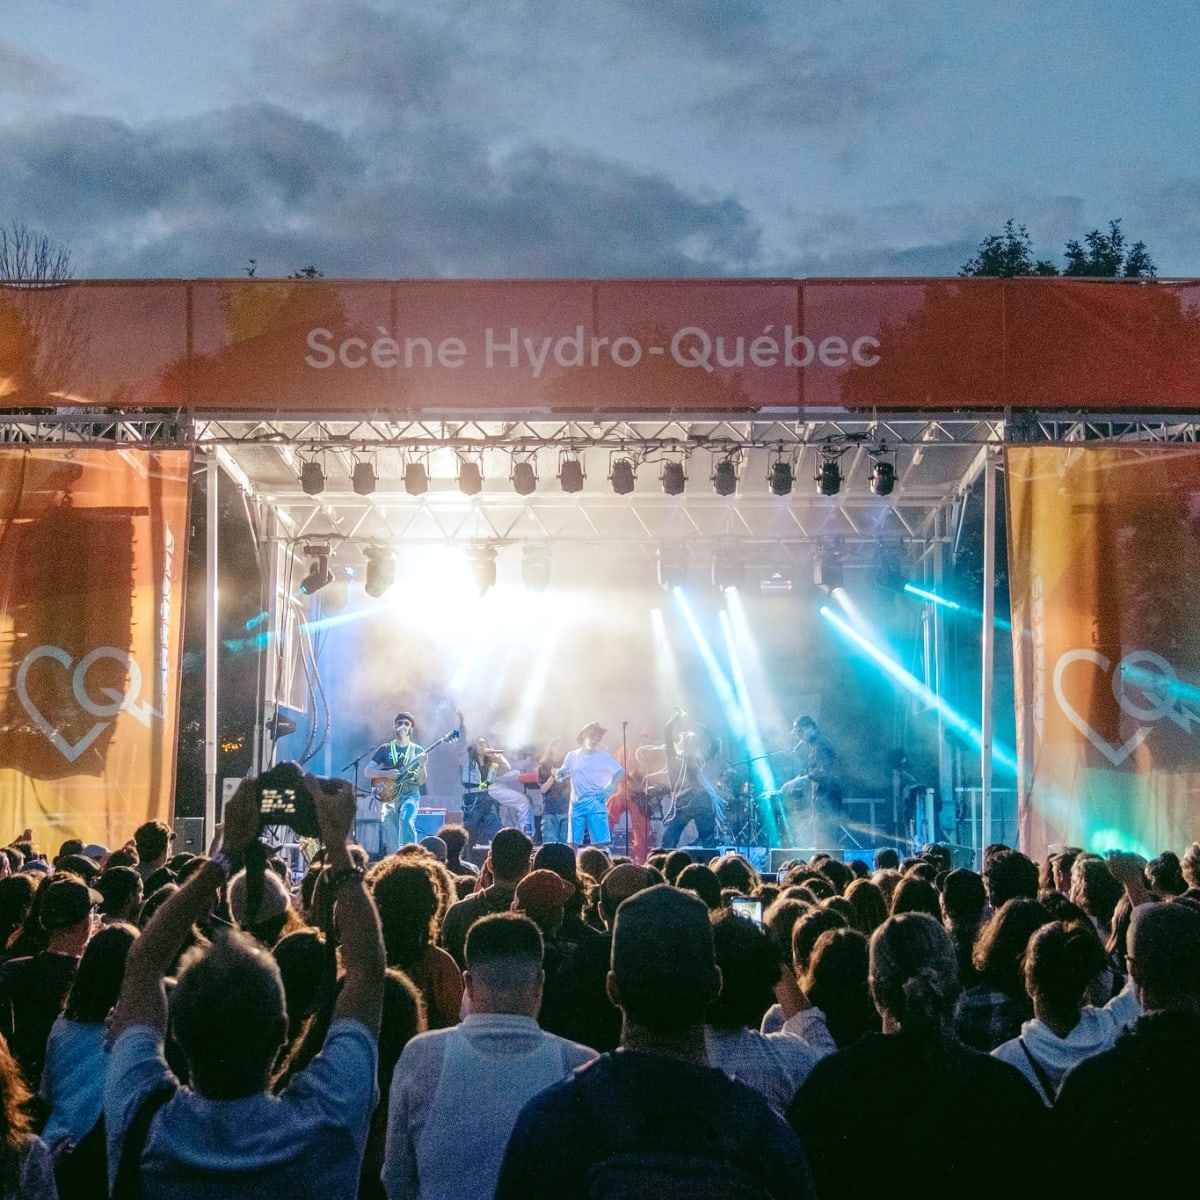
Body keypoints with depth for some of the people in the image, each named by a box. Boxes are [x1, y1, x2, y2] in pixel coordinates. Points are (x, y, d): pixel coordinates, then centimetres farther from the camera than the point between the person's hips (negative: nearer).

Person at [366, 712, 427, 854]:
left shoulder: (418, 751, 8)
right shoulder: (385, 749, 8)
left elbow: (421, 781, 3)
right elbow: (367, 771, 3)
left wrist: (421, 766, -16)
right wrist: (386, 774, -13)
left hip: (409, 794, -1)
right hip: (389, 795, 1)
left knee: (406, 820, -30)